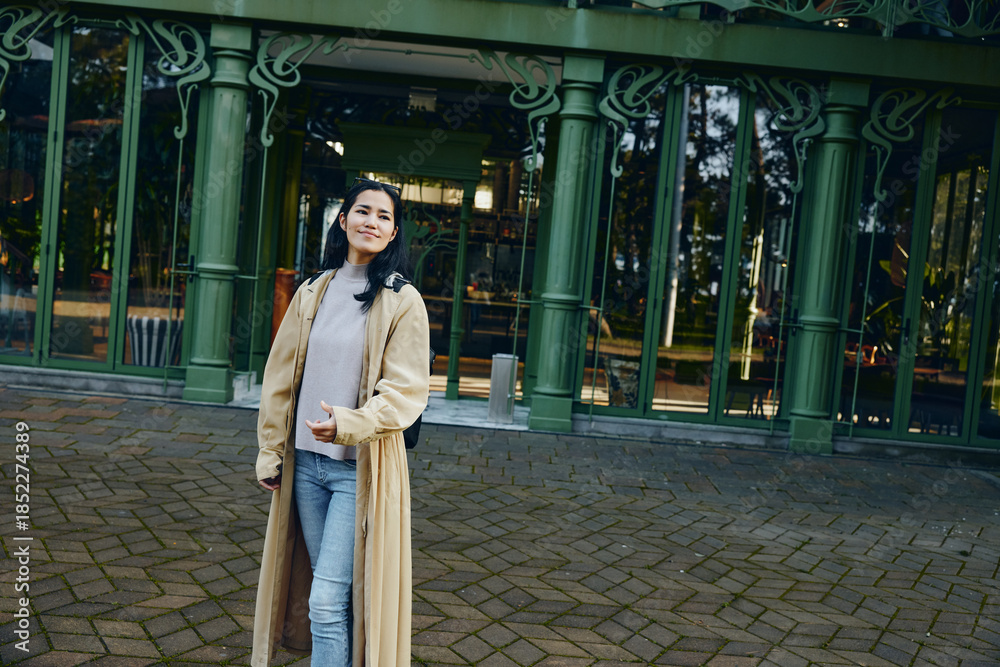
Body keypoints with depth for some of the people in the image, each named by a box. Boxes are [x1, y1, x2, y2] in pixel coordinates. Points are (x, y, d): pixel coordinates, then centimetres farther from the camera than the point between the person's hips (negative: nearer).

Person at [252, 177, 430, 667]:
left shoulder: (402, 302, -7)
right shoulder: (312, 293, 7)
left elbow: (407, 390, -12)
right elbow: (280, 375, 11)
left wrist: (348, 424, -27)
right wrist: (270, 451, 10)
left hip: (361, 468, -5)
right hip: (306, 462, 5)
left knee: (329, 602, -7)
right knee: (325, 590, 17)